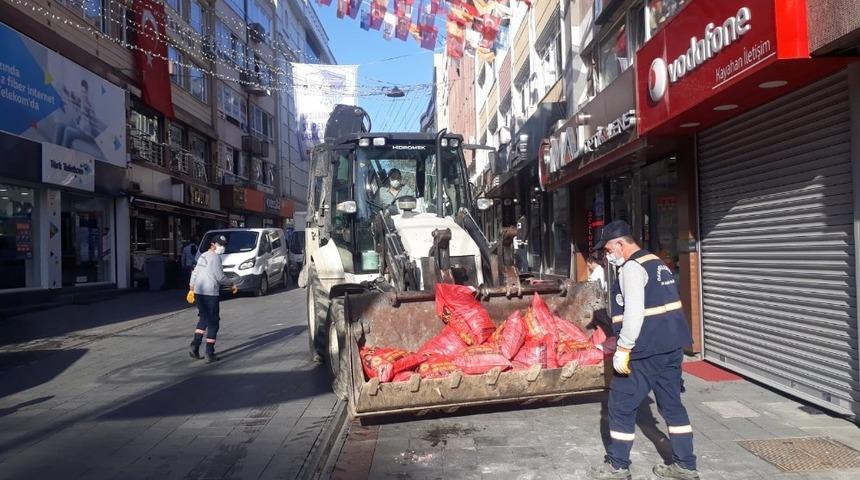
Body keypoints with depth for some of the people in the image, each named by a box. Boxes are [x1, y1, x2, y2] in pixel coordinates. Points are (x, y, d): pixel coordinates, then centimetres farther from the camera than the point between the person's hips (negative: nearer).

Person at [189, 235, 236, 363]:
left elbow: (194, 272, 20)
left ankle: (195, 346, 12)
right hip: (210, 293, -9)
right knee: (213, 323, -1)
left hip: (198, 292, 9)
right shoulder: (215, 257, -11)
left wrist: (191, 288, 27)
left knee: (204, 319, 21)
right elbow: (220, 278, -13)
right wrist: (232, 284, 1)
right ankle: (210, 354, 0)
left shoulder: (202, 256, 17)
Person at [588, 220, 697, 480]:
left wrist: (623, 349, -18)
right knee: (672, 403, 16)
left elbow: (634, 312, -22)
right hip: (672, 345, 9)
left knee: (622, 405, 3)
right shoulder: (657, 263, 16)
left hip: (647, 350, -9)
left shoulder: (632, 267, -13)